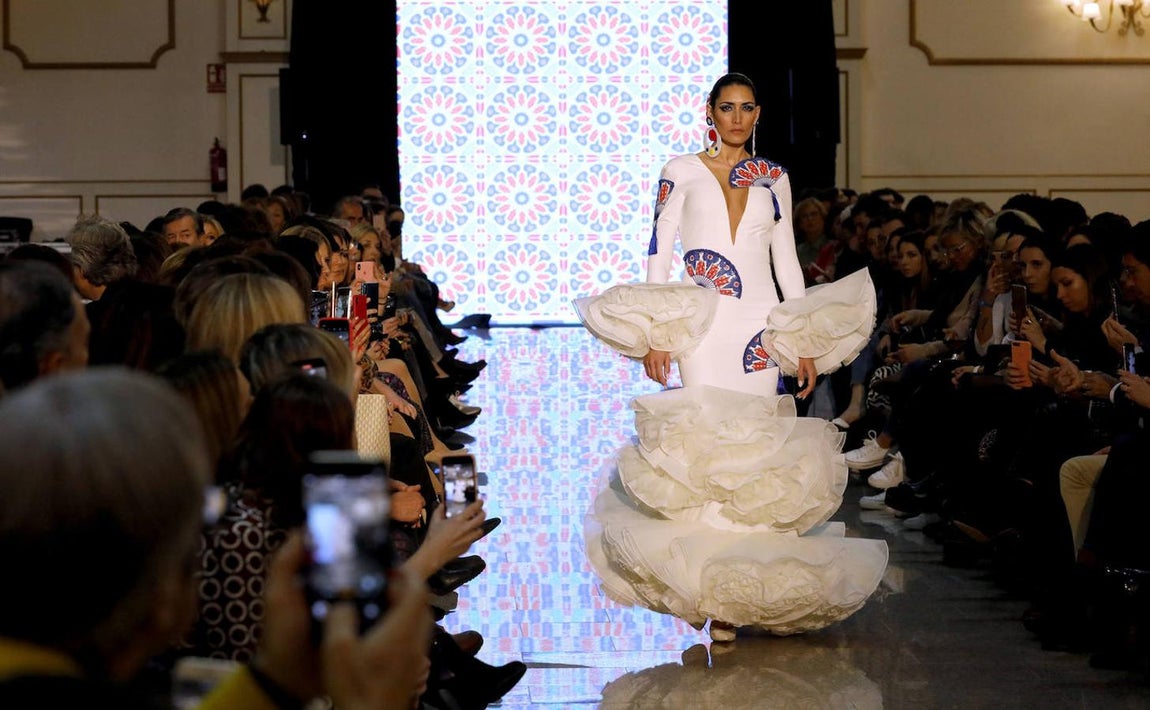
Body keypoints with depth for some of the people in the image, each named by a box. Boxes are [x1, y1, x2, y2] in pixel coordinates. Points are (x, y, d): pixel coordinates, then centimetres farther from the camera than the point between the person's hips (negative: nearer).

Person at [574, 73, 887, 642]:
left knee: (757, 453, -2)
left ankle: (748, 588, 5)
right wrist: (653, 334, -8)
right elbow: (658, 252, 2)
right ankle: (714, 593, -6)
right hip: (701, 328, -2)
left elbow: (786, 261, 14)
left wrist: (806, 343, 7)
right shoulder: (681, 172, 6)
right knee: (704, 444, -11)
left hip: (762, 327, 2)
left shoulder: (773, 179, 13)